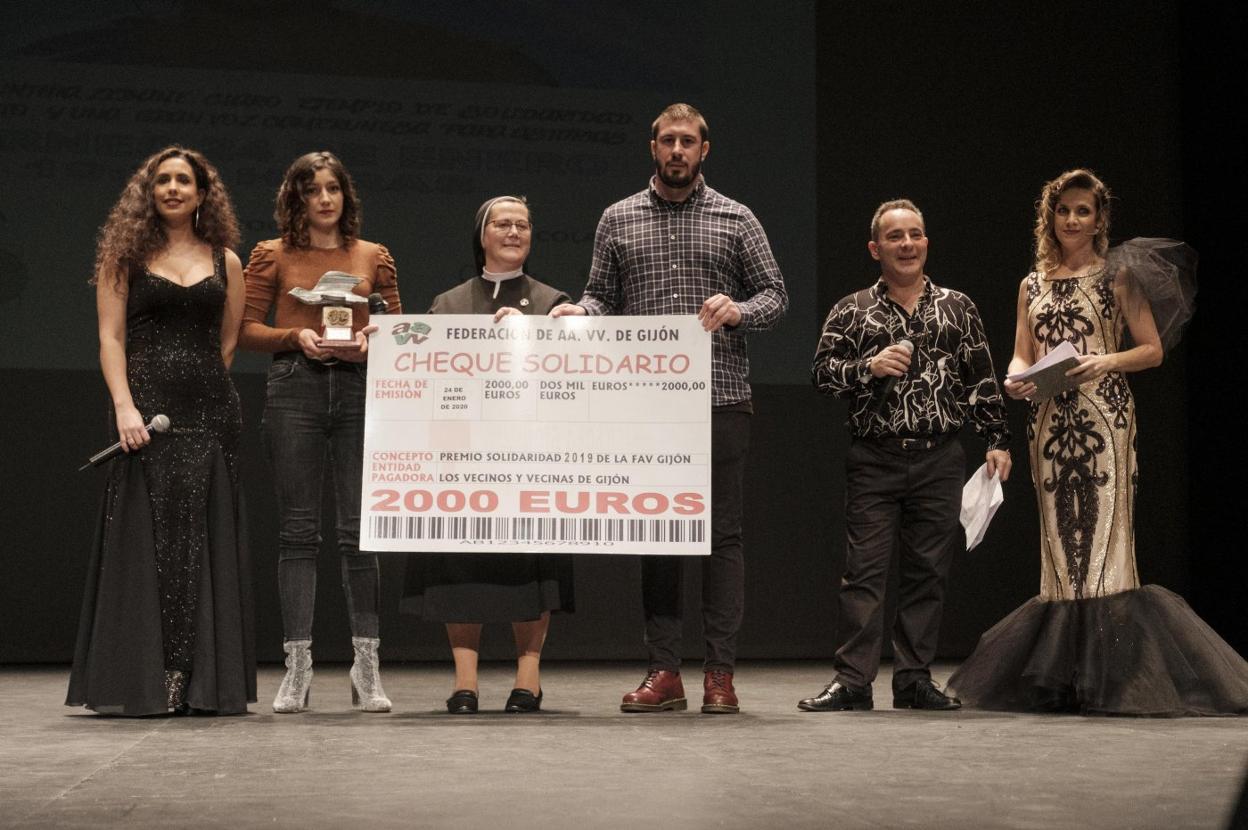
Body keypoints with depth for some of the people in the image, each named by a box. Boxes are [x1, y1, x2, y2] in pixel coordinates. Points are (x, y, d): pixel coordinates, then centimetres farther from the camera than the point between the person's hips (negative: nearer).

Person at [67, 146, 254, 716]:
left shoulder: (226, 262, 14)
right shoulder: (125, 256, 8)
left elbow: (228, 345, 15)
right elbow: (111, 338, 0)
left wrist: (201, 383, 4)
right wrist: (125, 405, -11)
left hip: (210, 411, 2)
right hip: (146, 409, -2)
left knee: (206, 540, 1)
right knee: (144, 537, -4)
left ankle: (206, 682, 5)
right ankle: (139, 683, 0)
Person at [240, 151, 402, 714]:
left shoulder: (373, 257, 14)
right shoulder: (272, 255, 9)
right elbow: (247, 329, 7)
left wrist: (369, 342, -7)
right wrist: (296, 337, -9)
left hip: (359, 389, 1)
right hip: (295, 388, -1)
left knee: (360, 528, -1)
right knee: (298, 528, -1)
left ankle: (366, 665, 4)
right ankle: (297, 664, 2)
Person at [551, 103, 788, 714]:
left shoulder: (735, 219, 8)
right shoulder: (617, 220, 12)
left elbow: (775, 294, 8)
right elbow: (602, 297, 13)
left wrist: (738, 309, -12)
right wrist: (577, 311, -8)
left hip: (719, 397, -1)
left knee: (721, 532, -1)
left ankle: (720, 673, 3)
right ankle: (664, 672, 9)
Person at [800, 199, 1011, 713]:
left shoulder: (957, 308, 11)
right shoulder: (851, 313, 5)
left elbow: (981, 382, 12)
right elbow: (821, 375, 2)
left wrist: (997, 440, 6)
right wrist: (869, 368, -13)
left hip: (940, 460, 2)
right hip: (874, 461, -2)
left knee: (928, 572, 5)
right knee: (864, 569, -4)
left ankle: (914, 680, 13)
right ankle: (853, 681, -1)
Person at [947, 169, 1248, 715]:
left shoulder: (1118, 276, 5)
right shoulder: (1033, 285, 17)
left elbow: (1153, 348, 2)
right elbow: (1021, 357, 16)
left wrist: (1106, 362, -15)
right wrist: (1016, 379, -6)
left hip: (1103, 418, -4)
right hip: (1049, 420, 4)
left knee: (1102, 530, -11)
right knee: (1059, 537, 3)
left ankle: (1109, 677, -9)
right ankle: (1063, 676, 7)